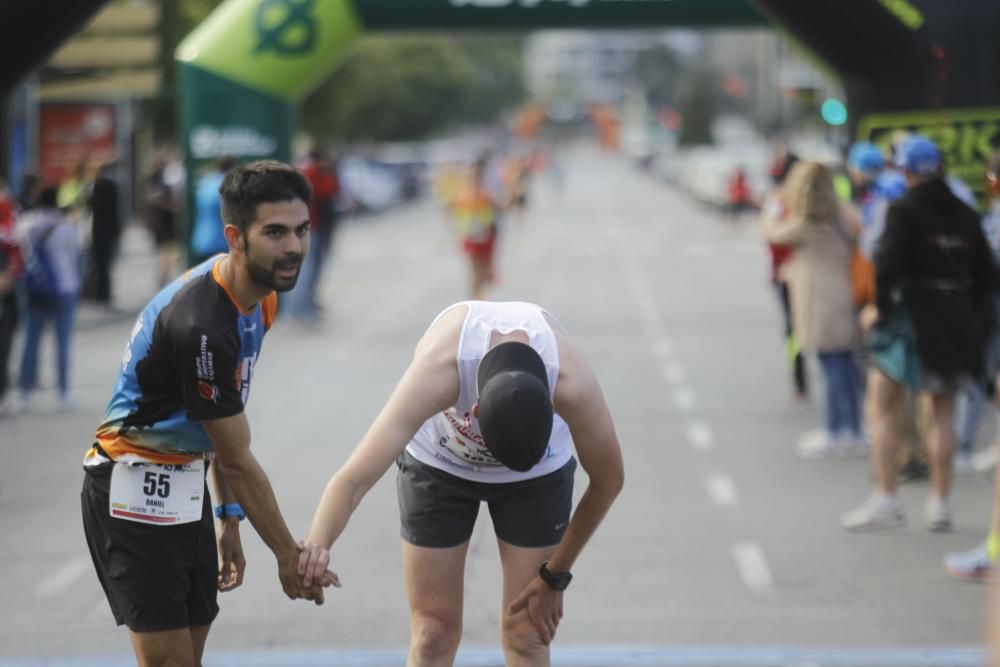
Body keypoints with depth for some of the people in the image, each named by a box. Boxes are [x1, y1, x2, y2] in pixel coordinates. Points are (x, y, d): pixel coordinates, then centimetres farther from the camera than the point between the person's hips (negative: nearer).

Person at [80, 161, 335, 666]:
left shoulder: (259, 298, 1)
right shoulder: (201, 325, -28)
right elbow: (238, 460, -19)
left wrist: (228, 517, 9)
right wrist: (289, 556, -10)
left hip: (183, 484, 9)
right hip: (135, 490, -9)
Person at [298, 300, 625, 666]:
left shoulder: (572, 385, -37)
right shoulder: (437, 372, -42)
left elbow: (608, 480, -17)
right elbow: (355, 475, -48)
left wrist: (555, 576, -9)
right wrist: (317, 546, -67)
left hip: (539, 474, 1)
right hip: (437, 464, 0)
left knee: (526, 633, -2)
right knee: (433, 633, -1)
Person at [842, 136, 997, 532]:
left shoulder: (903, 211, -9)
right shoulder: (964, 215, 8)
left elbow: (888, 263, -20)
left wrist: (881, 308, -7)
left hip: (912, 316, -5)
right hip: (955, 319, 5)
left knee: (881, 409, 3)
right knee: (943, 411, 13)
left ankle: (886, 501, -3)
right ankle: (940, 505, 13)